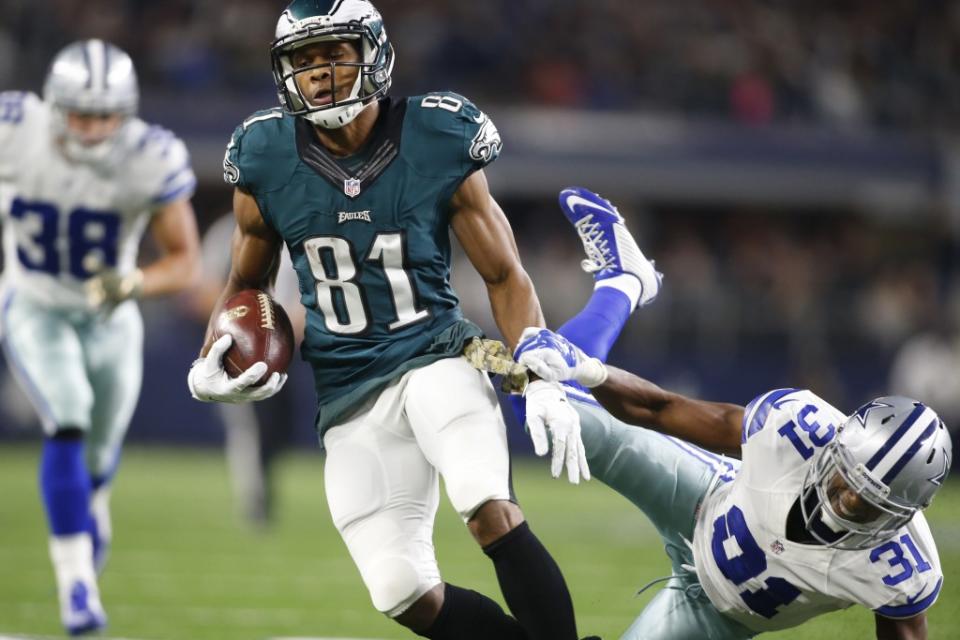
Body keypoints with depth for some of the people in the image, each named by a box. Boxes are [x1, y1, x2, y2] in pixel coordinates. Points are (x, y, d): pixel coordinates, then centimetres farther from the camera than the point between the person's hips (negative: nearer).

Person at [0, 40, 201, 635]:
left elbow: (186, 262, -20)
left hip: (109, 318, 1)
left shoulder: (152, 160, -27)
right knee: (67, 427, -24)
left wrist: (132, 284, -39)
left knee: (101, 449, 21)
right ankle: (77, 582, -19)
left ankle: (92, 505, 58)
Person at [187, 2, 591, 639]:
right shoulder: (267, 163, -2)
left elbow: (505, 276, 2)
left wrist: (543, 382, -9)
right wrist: (210, 365, -3)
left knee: (491, 510, -31)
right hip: (350, 392, 3)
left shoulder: (439, 144, -7)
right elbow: (247, 284, 15)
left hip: (435, 356, -3)